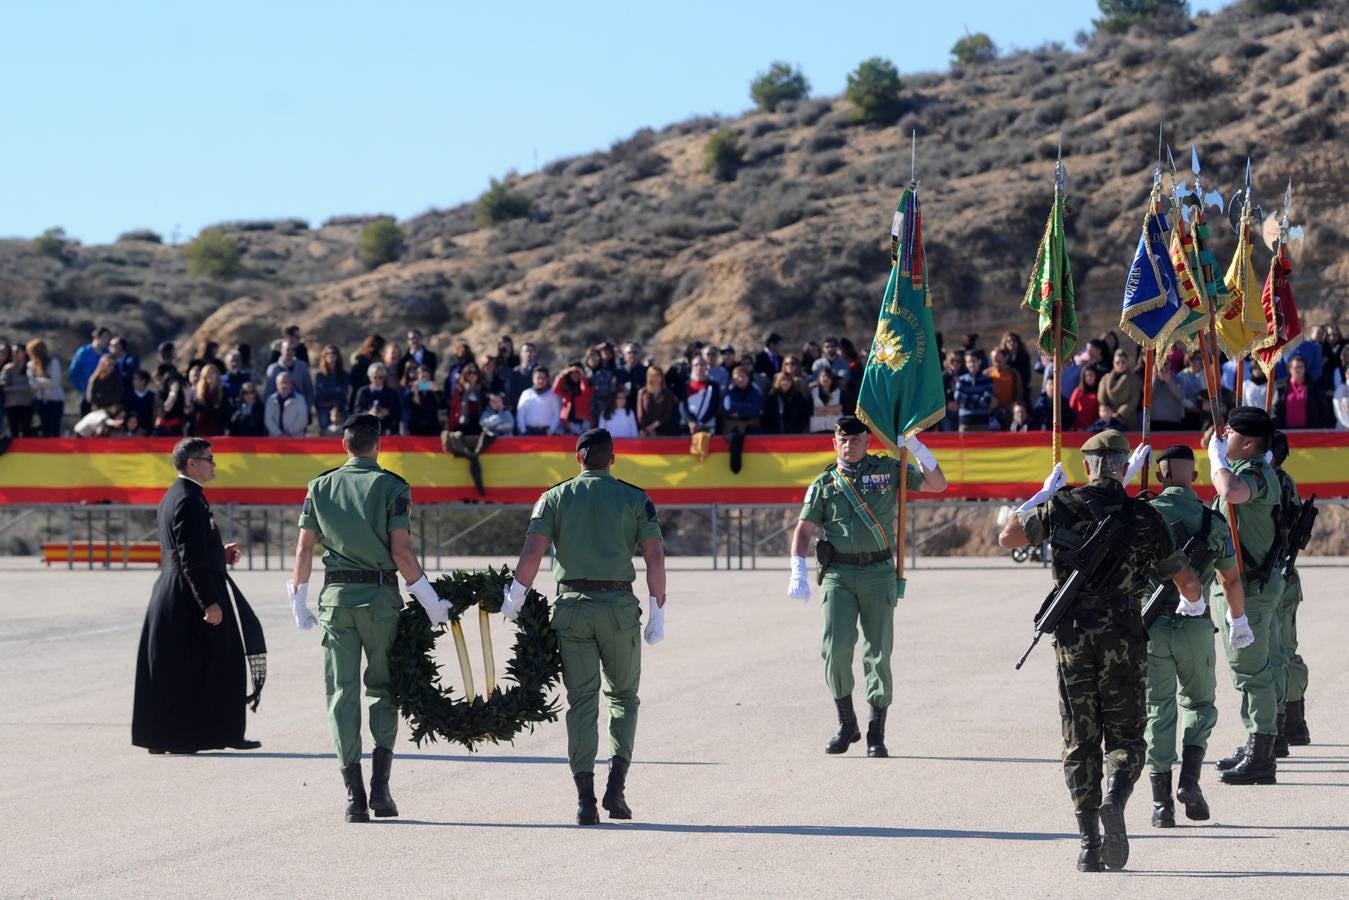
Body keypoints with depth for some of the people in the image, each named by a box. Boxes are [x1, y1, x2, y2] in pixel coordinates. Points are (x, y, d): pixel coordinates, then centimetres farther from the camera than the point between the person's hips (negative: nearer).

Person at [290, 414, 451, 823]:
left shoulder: (320, 487, 7)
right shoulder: (392, 487, -2)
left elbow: (304, 550, 6)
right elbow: (401, 553, -8)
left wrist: (299, 603, 15)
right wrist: (431, 602, -1)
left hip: (336, 596, 2)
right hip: (380, 595, -2)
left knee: (342, 693, 5)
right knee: (383, 688, 11)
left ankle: (354, 794, 0)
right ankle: (380, 785, -3)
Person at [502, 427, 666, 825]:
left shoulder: (555, 497, 6)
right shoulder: (635, 498, 6)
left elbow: (532, 553, -4)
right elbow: (655, 557, -1)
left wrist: (512, 601, 5)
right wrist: (657, 614, 5)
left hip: (572, 605, 1)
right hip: (619, 605, -1)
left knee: (581, 701, 4)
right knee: (623, 695, 14)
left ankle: (585, 797, -4)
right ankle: (616, 784, -2)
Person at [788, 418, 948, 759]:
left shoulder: (888, 470, 8)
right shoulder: (823, 484, 9)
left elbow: (937, 485, 8)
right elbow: (804, 529, 9)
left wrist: (915, 447, -5)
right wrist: (798, 573, -4)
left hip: (878, 572, 0)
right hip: (838, 574, 0)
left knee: (878, 651, -2)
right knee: (836, 647, -12)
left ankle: (876, 734, 4)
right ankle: (846, 724, 5)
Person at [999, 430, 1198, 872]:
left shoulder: (1060, 506, 1)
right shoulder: (1145, 517, 3)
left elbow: (1007, 537, 15)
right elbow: (1187, 583, 11)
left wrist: (1042, 494, 25)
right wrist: (1192, 603, 35)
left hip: (1072, 637, 1)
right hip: (1125, 638, -1)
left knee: (1079, 743, 8)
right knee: (1125, 738, 8)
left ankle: (1089, 843, 3)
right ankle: (1115, 803, -22)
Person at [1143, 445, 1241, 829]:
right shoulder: (1213, 521, 0)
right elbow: (1232, 580, 10)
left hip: (1150, 624, 0)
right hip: (1195, 626, 0)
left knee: (1158, 710, 7)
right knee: (1199, 703, 18)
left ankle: (1162, 803, 3)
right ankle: (1190, 780, -1)